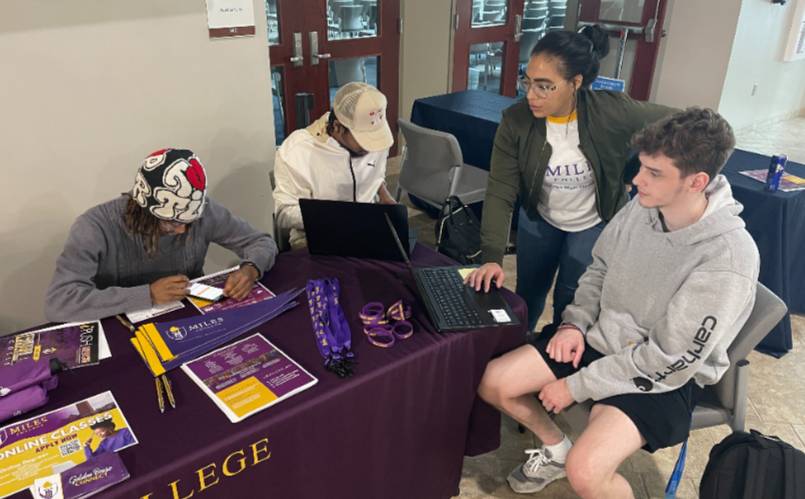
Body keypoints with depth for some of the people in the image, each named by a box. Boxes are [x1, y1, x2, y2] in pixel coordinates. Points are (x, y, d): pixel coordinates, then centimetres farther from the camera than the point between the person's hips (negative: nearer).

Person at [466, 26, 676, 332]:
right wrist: (491, 257, -34)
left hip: (594, 225, -2)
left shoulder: (613, 112, -28)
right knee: (527, 298, 17)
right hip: (539, 220, 2)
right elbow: (500, 193, -24)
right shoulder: (516, 121, -24)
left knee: (571, 307, 4)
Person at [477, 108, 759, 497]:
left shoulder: (728, 259, -27)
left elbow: (668, 362, -23)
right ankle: (556, 447, 24)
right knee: (492, 383, -4)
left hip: (663, 378, -6)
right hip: (601, 338, 6)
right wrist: (575, 322, -6)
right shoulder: (643, 206, -9)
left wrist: (576, 386, -18)